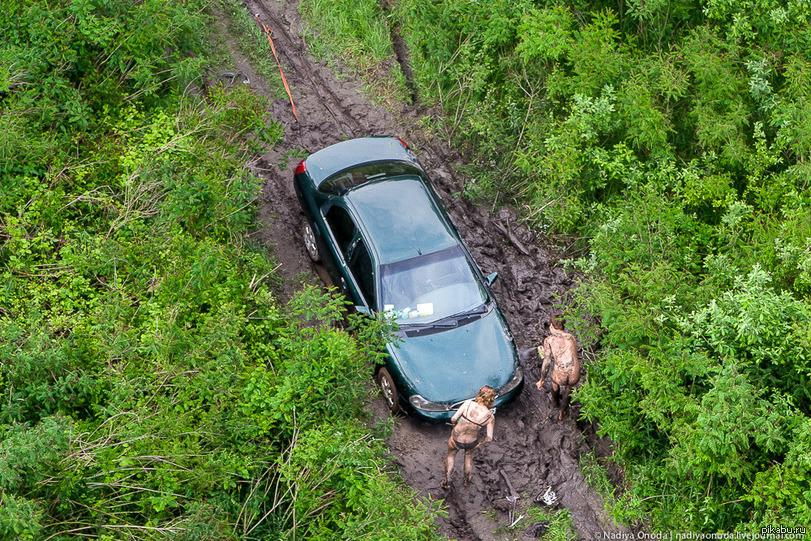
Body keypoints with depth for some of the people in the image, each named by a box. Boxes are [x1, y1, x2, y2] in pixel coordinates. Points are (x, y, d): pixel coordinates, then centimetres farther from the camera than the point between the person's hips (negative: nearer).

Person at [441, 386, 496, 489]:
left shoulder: (469, 403, -22)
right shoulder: (490, 417, -16)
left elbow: (453, 419, -21)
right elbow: (489, 438, -14)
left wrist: (456, 425, 2)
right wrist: (480, 443, 6)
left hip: (456, 440, -1)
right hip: (471, 442, 1)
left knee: (450, 455, 34)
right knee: (469, 454, 38)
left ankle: (447, 482, 46)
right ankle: (467, 480, 56)